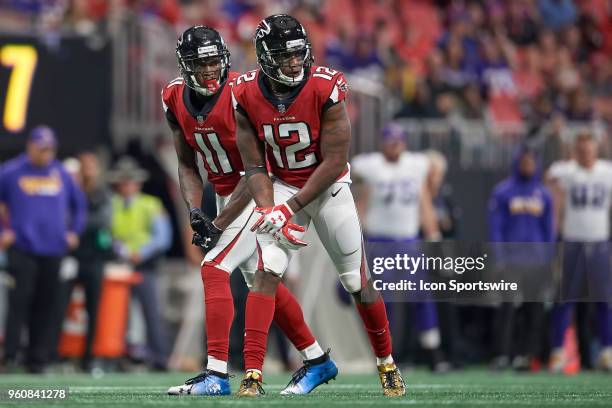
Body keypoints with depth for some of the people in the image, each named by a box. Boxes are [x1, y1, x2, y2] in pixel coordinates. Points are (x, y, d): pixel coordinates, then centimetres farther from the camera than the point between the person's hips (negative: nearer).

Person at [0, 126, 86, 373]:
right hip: (22, 248, -4)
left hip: (53, 250, 4)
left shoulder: (61, 173, 12)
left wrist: (74, 232, 15)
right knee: (20, 298, -13)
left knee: (47, 304, 2)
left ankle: (38, 358, 6)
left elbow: (79, 203, 24)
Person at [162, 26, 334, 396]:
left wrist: (219, 224, -24)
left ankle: (217, 375, -18)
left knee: (214, 270, -18)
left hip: (258, 193, -8)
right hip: (226, 195, 8)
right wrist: (195, 211, -9)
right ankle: (318, 361, 27)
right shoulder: (176, 99, -3)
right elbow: (187, 165, 8)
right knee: (261, 282, 14)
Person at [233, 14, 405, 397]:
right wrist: (269, 213, -23)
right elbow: (255, 166, -8)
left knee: (358, 281, 5)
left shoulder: (326, 89, -25)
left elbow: (335, 162, -21)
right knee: (267, 274, -18)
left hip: (329, 186, -1)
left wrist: (289, 210, -24)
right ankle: (252, 375, -20)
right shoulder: (247, 96, -16)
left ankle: (388, 364, 27)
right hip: (281, 188, 1)